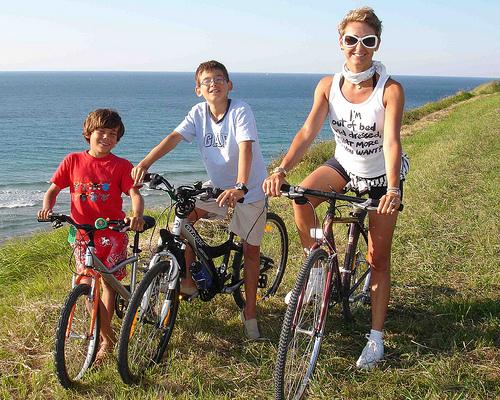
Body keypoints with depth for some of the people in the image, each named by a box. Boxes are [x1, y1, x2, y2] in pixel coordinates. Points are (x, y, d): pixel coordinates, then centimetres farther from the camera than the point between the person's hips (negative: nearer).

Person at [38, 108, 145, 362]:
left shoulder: (121, 166, -4)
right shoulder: (73, 161, 1)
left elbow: (134, 193, -15)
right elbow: (53, 190, 7)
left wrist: (137, 215, -36)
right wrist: (47, 208, -14)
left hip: (112, 231, -1)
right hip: (83, 233, 2)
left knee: (107, 283, 2)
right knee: (88, 284, -2)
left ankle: (104, 340, 16)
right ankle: (108, 336, 13)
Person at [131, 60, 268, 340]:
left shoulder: (240, 111, -22)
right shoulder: (199, 112, -7)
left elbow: (245, 148, -35)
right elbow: (174, 137, -17)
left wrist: (240, 187, -49)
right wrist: (145, 163, -31)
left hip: (250, 188, -5)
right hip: (218, 185, 5)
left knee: (251, 250, 1)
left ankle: (250, 313, 14)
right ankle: (188, 281, 5)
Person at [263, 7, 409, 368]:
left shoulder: (391, 90, -24)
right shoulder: (328, 86, -14)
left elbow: (391, 141, -33)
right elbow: (308, 132, -22)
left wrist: (392, 190, -48)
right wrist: (281, 170, -38)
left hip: (382, 176, -2)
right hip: (344, 166, 3)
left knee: (378, 259, 2)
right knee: (302, 197, -28)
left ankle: (376, 337, 14)